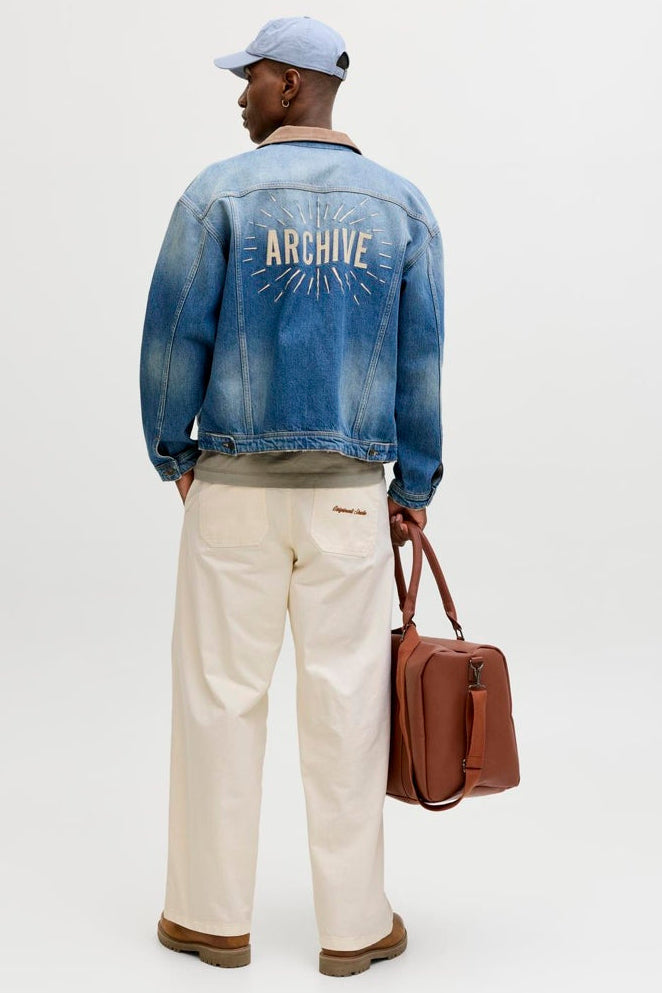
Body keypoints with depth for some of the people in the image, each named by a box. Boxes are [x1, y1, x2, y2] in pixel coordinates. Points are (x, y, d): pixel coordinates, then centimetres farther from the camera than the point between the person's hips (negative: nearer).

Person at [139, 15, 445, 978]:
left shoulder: (219, 193, -4)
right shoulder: (402, 204, 4)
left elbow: (173, 338, -5)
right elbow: (421, 358, 3)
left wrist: (171, 452, 10)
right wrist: (415, 485, 10)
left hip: (233, 486, -1)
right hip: (351, 492, 2)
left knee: (221, 693, 9)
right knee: (346, 699, 7)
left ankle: (213, 915, 20)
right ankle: (353, 924, 18)